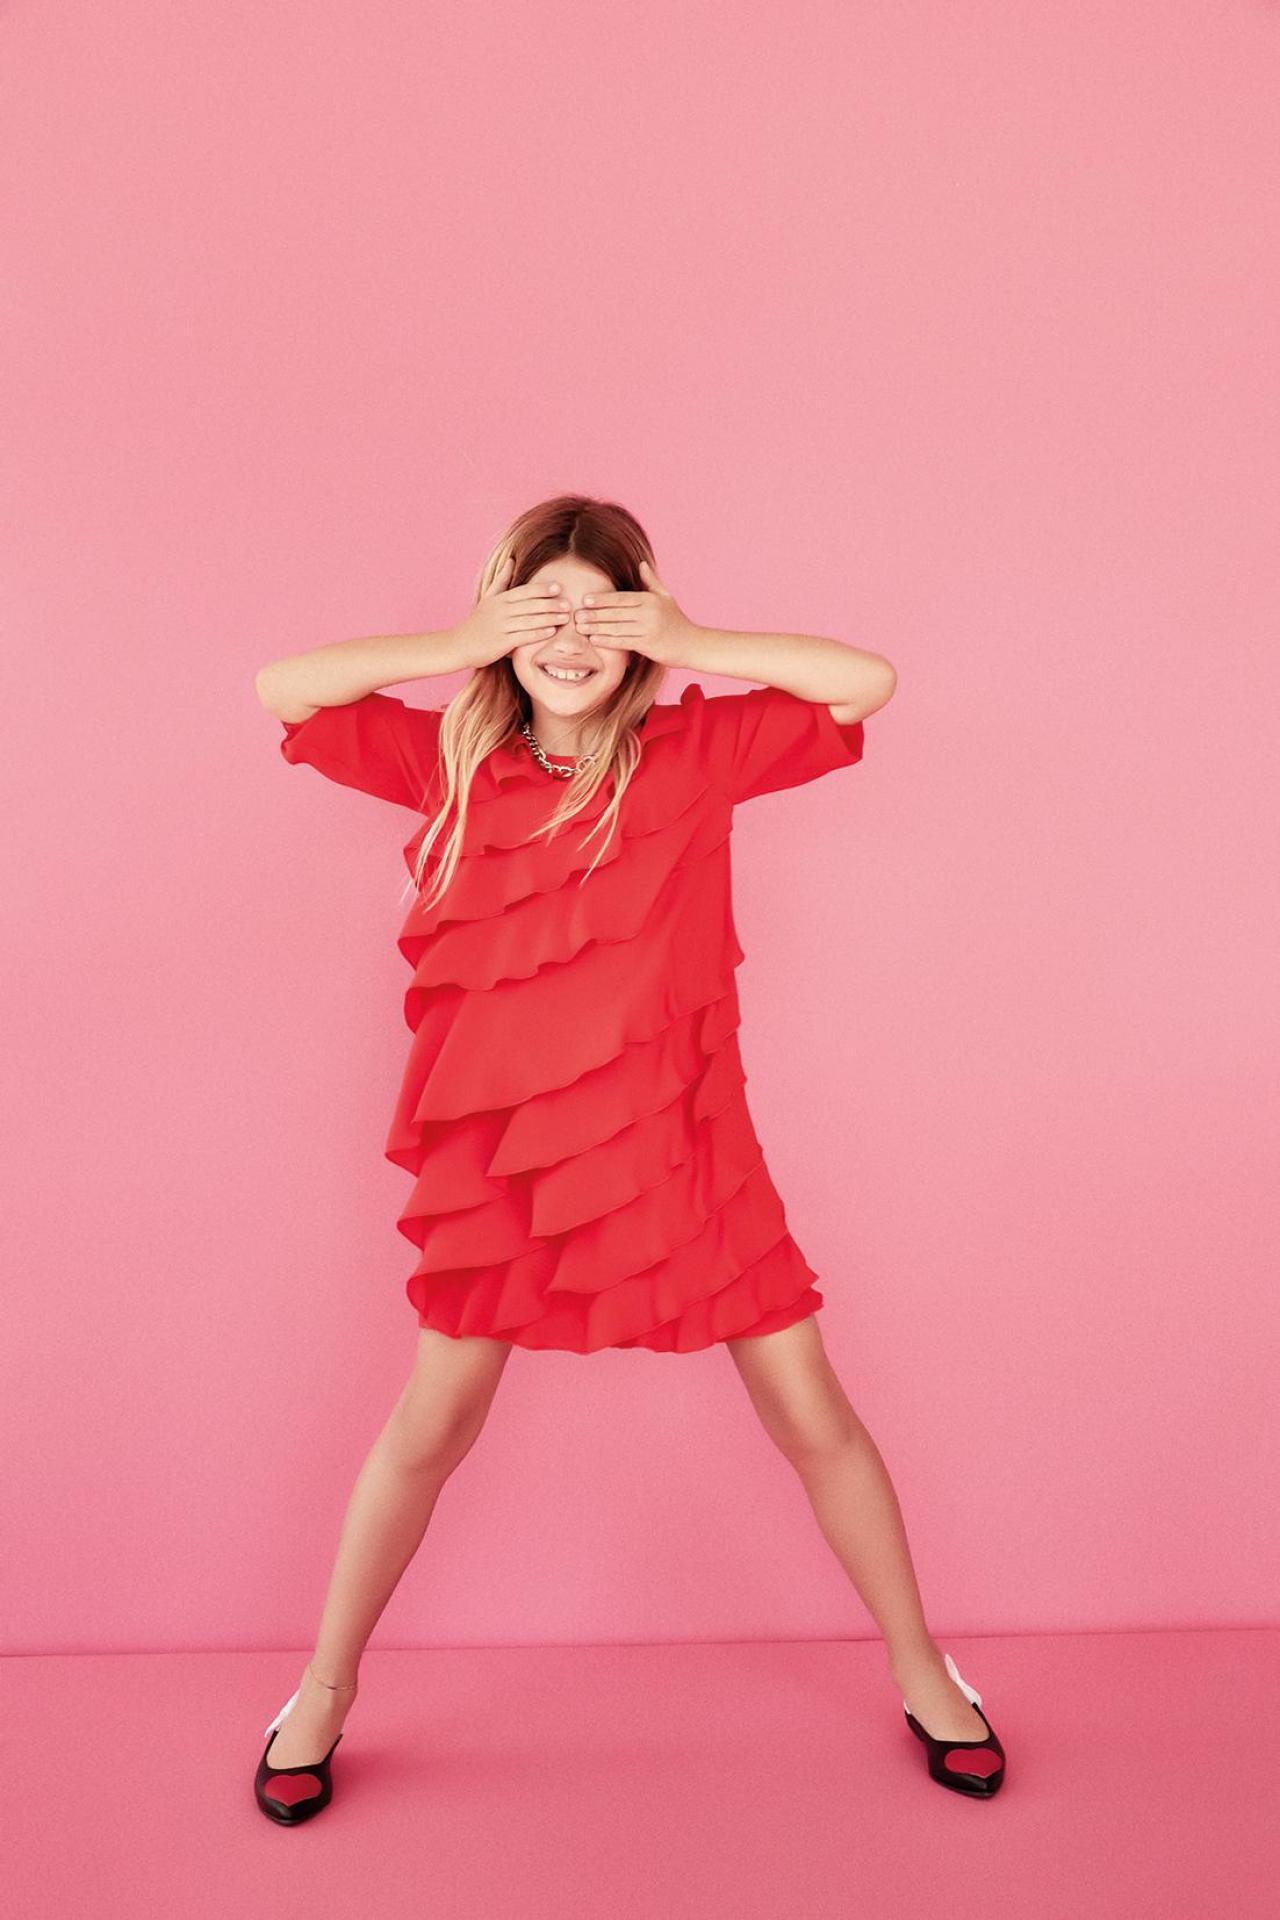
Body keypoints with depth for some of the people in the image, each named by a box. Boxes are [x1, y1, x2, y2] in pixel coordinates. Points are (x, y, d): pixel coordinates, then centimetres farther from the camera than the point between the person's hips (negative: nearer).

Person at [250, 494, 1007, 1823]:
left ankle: (920, 1671, 32)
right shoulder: (452, 760, 1)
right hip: (505, 1142, 1)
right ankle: (323, 1691, 33)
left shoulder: (695, 751, -3)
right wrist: (462, 648, -11)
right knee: (427, 1428, 10)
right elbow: (280, 690, -3)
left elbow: (867, 681, -8)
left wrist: (690, 647, -13)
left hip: (677, 1138, 0)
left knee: (811, 1416, 8)